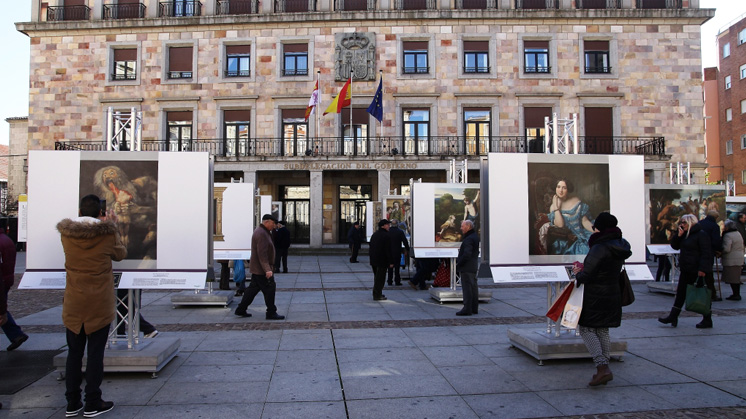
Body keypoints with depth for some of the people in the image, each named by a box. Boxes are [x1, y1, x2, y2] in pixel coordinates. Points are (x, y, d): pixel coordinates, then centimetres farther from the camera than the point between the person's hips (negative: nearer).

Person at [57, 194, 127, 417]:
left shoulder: (66, 233, -3)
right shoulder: (107, 233, -10)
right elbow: (120, 254, 7)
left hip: (73, 304, 3)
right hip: (99, 305, -3)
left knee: (74, 353, 13)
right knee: (95, 353, 4)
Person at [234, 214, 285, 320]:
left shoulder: (262, 232, 16)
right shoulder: (261, 234, -19)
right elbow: (262, 254, -26)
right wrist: (267, 269, -30)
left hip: (257, 268, 11)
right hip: (261, 269, -11)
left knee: (253, 289, 15)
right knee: (269, 289, -4)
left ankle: (240, 310, 21)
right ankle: (271, 313, 3)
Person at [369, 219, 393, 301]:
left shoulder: (374, 234, 12)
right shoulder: (386, 236, -15)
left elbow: (371, 248, 16)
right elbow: (388, 250, -17)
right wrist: (391, 262, -13)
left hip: (373, 260, 8)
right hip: (382, 261, -8)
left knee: (377, 277, 19)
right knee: (380, 278, -2)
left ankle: (376, 293, 27)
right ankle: (377, 295, -1)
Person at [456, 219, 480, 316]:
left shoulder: (469, 239, -19)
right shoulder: (475, 237, 14)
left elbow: (466, 254, -26)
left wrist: (458, 263, -15)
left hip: (466, 268, -10)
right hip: (473, 267, 10)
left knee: (467, 288, -7)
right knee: (473, 287, 13)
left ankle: (467, 309, -5)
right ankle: (474, 308, 20)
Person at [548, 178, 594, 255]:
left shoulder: (576, 201, 7)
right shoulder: (553, 207, 4)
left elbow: (585, 221, 2)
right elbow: (560, 225, -12)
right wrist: (556, 207, -9)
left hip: (582, 234, 2)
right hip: (566, 239, -2)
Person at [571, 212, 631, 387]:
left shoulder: (599, 249, -22)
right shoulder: (619, 247, 6)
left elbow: (586, 276, -19)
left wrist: (578, 274, 2)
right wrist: (583, 269, 12)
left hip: (595, 297, -8)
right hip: (612, 295, 8)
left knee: (587, 330, 1)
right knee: (603, 332, 16)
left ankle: (602, 367, -11)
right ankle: (604, 370, 21)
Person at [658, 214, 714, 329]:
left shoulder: (701, 234, -13)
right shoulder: (685, 234, 13)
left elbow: (706, 253, -19)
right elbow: (675, 246, 15)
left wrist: (703, 268, -25)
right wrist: (678, 235, -1)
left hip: (697, 271, -9)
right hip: (686, 270, 9)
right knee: (681, 293, 9)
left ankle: (707, 320, 14)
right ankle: (673, 317, 11)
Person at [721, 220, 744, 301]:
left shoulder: (728, 235, -17)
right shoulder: (738, 233, 13)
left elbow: (726, 249, -22)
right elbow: (742, 246, 20)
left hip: (731, 260, -9)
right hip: (739, 259, 9)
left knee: (732, 279, -3)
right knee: (736, 278, 15)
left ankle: (736, 295, -1)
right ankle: (737, 294, 20)